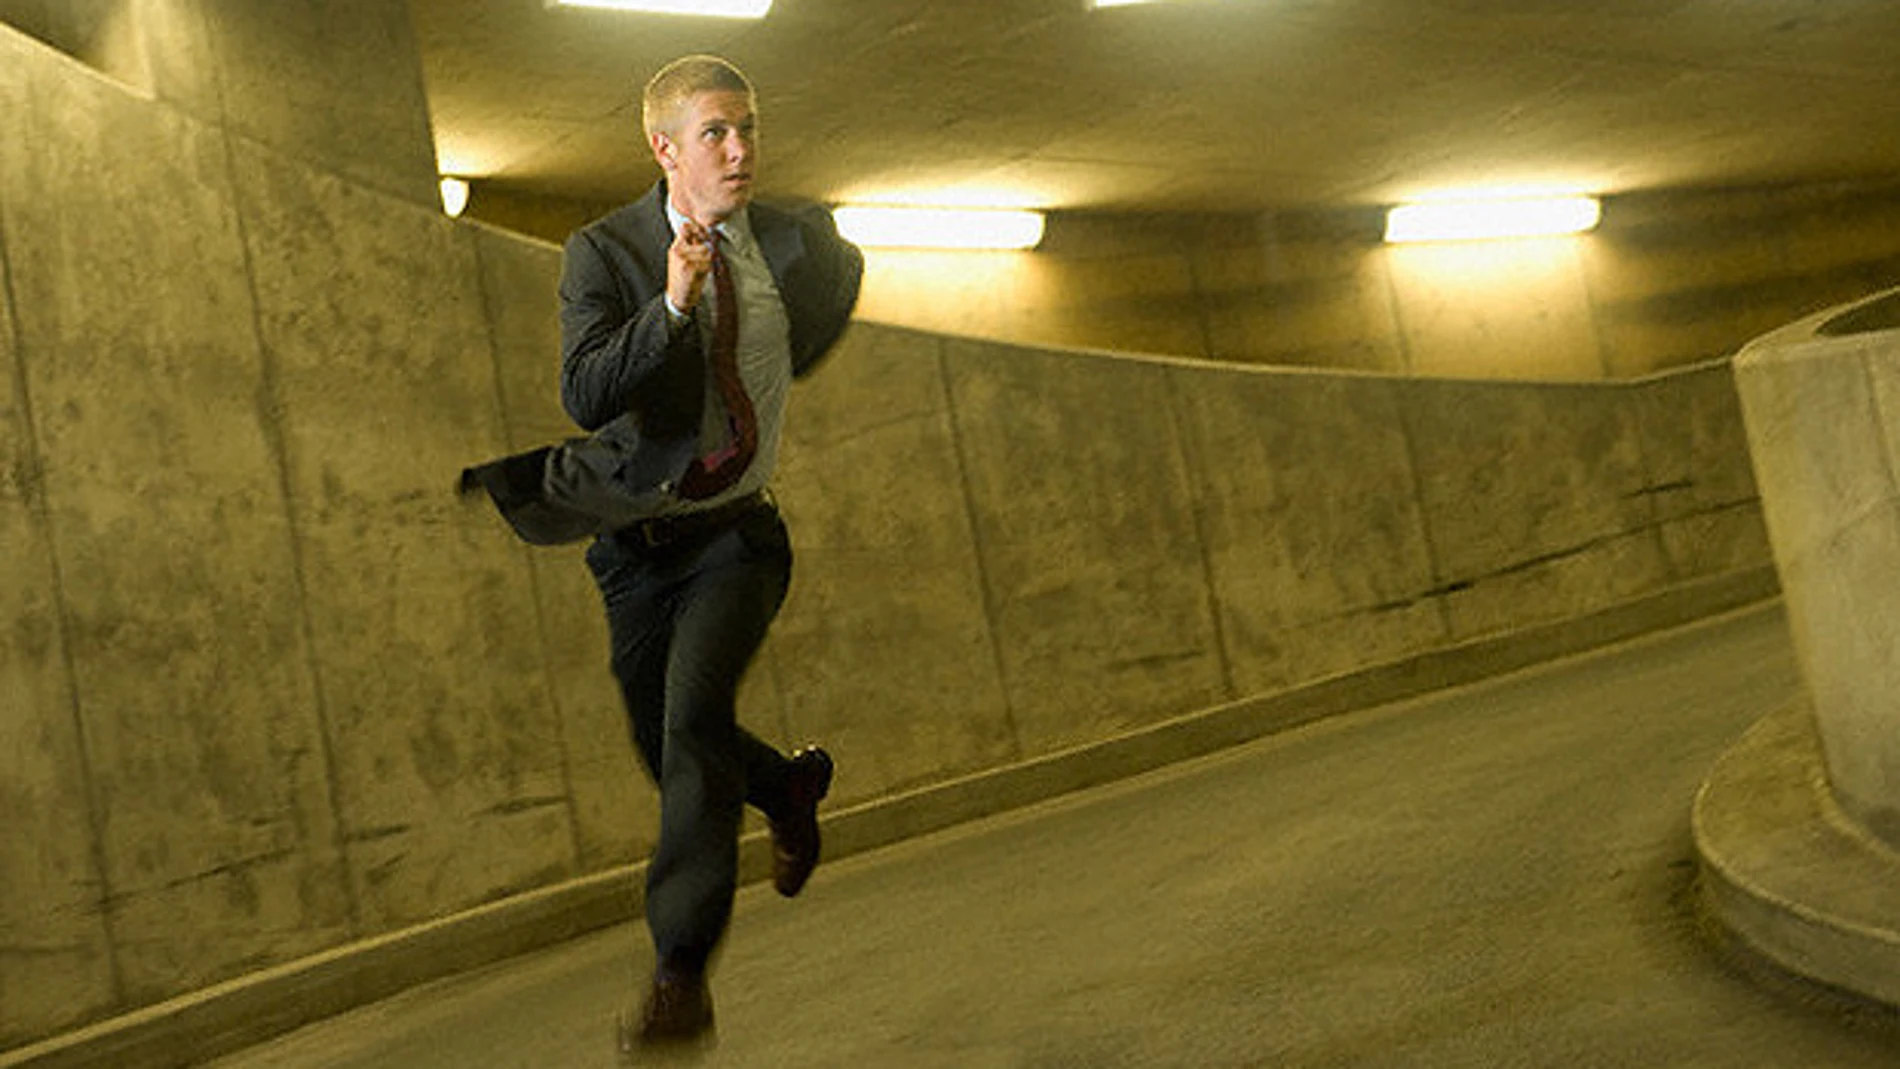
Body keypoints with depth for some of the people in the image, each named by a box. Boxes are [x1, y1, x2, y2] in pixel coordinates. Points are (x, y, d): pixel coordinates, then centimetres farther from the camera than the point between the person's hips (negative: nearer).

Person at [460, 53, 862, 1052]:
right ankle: (789, 785, 46)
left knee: (693, 718, -21)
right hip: (639, 536, 1)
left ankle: (679, 976, -18)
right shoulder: (604, 251, -10)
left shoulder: (801, 245, -3)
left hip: (738, 531, -1)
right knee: (669, 746, 11)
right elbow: (586, 397, -22)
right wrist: (672, 305, -35)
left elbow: (846, 276, 22)